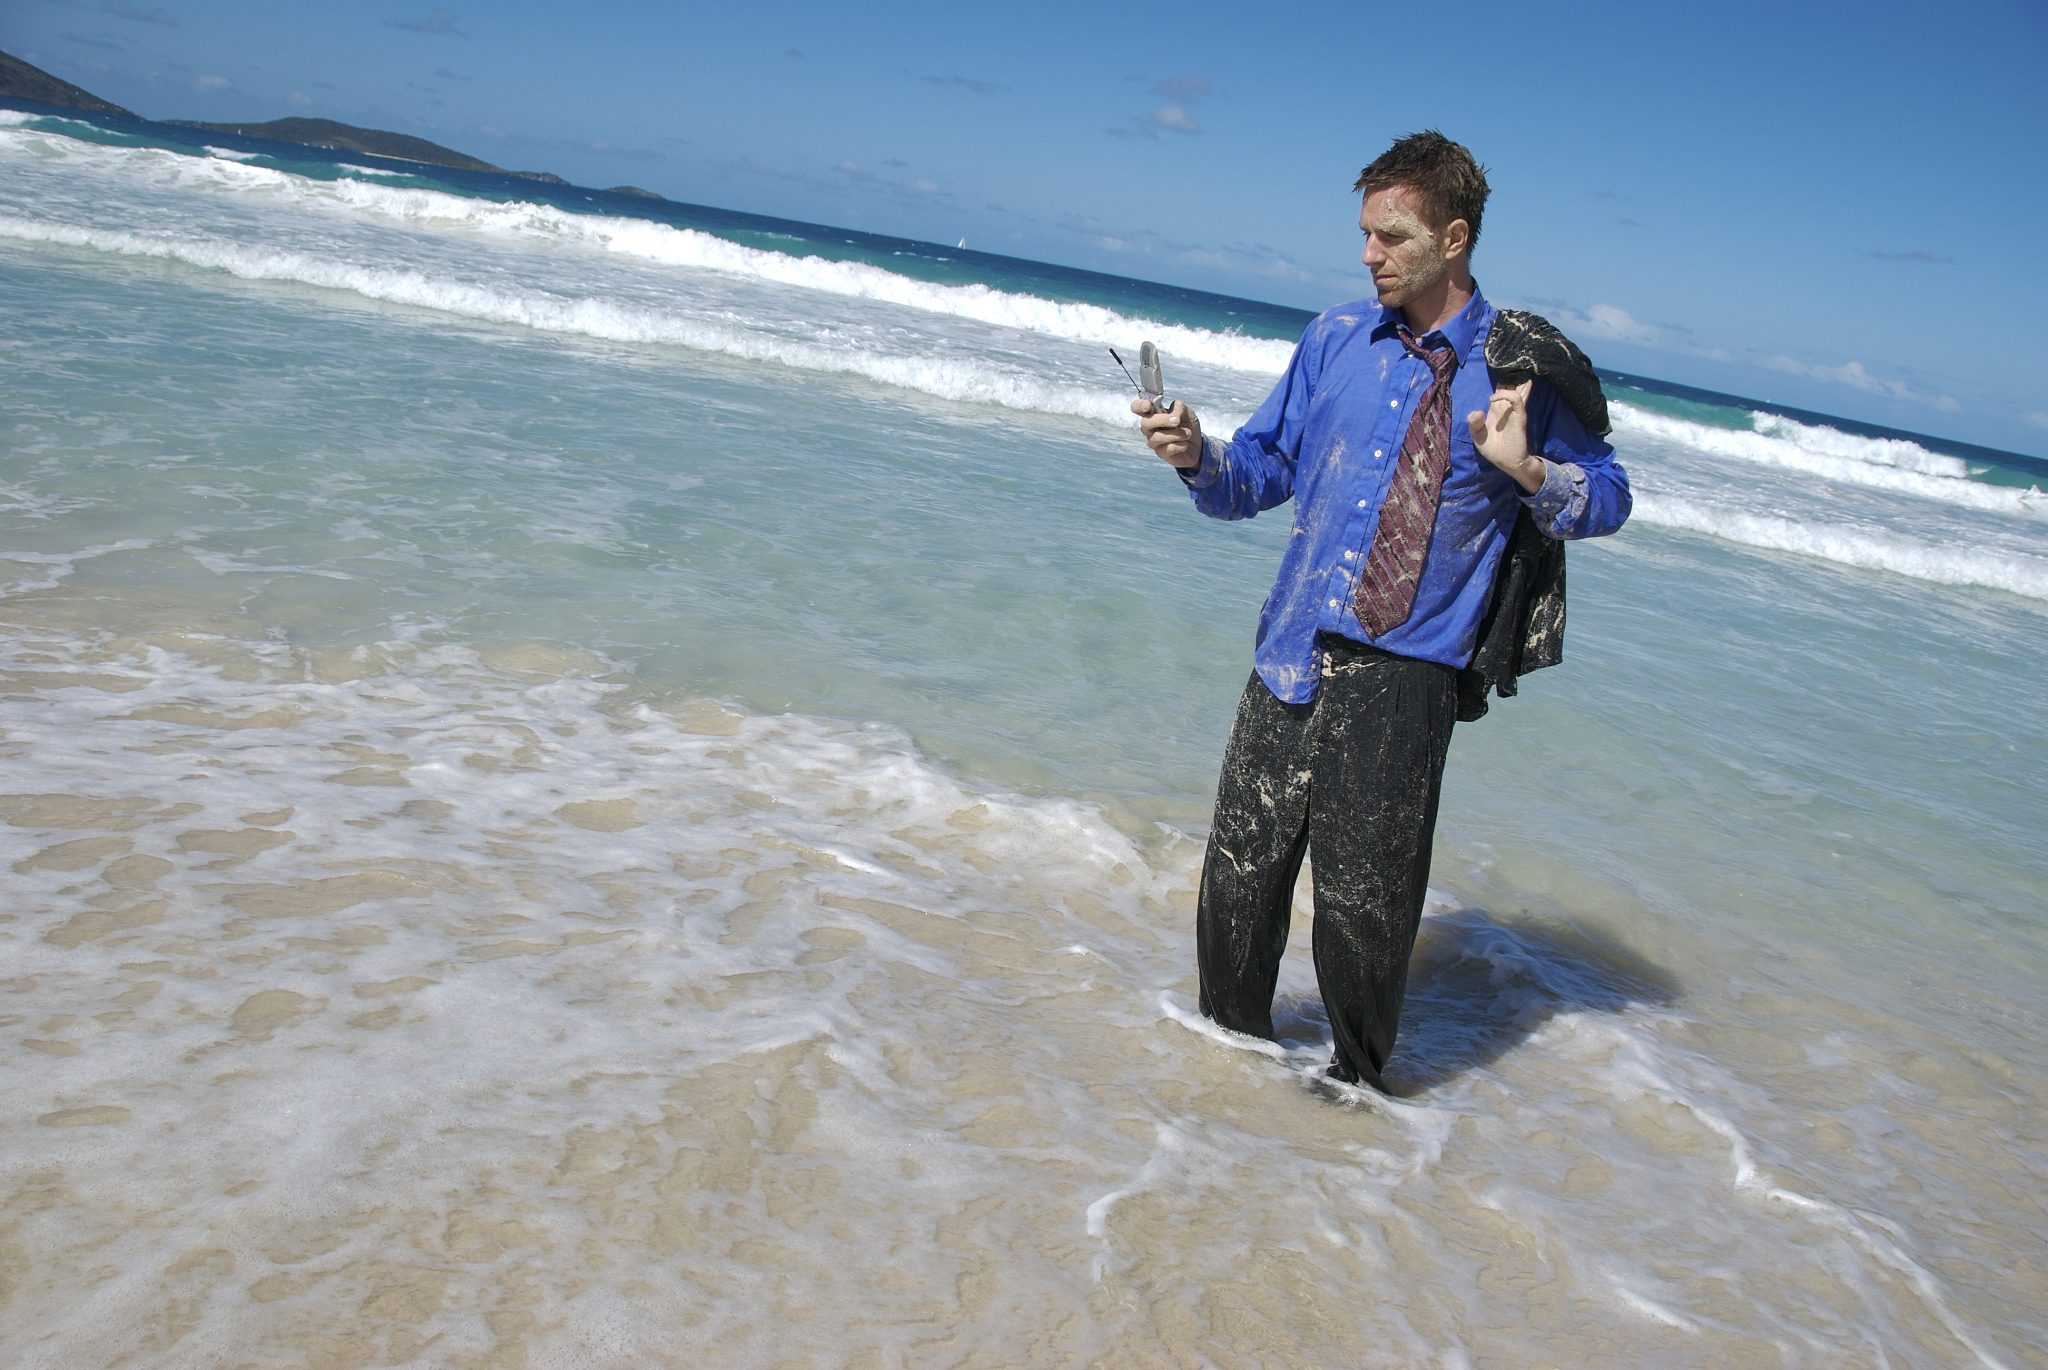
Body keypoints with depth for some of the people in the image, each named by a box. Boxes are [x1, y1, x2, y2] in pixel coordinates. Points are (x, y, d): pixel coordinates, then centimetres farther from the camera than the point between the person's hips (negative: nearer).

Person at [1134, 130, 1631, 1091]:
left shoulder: (1524, 365, 0)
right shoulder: (1337, 338, 10)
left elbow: (1608, 498, 7)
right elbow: (1264, 472, 13)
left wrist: (1526, 469, -14)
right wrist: (1199, 456, -8)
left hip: (1406, 672, -3)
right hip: (1295, 652, 4)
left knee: (1362, 899, 0)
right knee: (1240, 869, 6)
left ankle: (1353, 1088, 25)